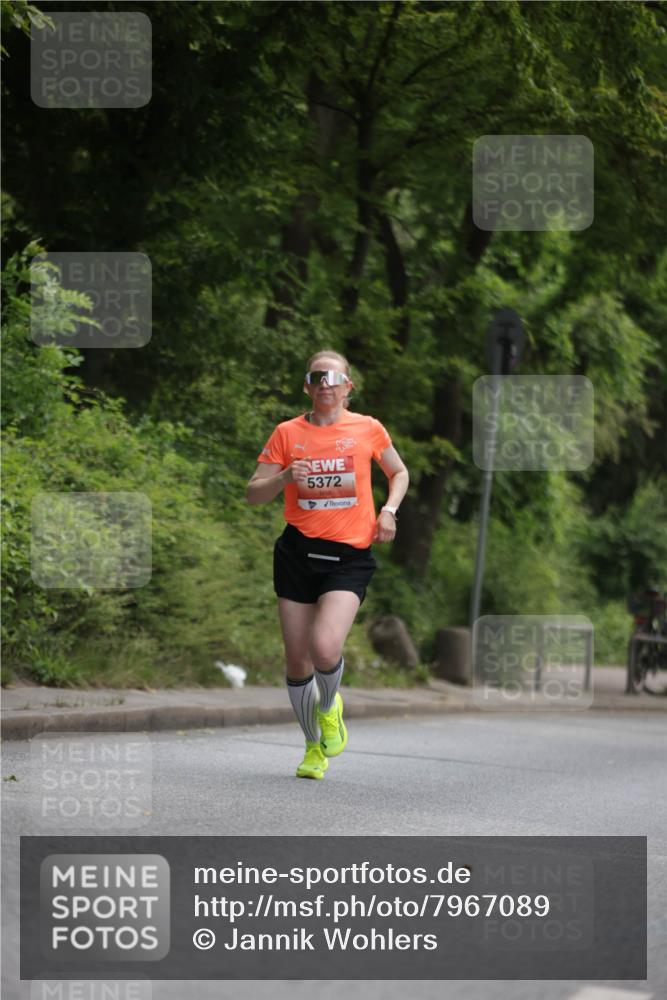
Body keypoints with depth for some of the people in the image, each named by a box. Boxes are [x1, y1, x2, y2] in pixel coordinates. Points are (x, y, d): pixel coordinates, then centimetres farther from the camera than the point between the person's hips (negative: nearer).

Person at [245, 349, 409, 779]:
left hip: (350, 555, -2)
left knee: (325, 647, -22)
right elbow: (253, 494, 4)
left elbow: (400, 473, 19)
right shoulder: (288, 433, 3)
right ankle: (315, 747, 27)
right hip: (298, 552, 2)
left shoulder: (368, 429, 3)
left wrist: (389, 510, 1)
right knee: (297, 660, 4)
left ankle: (329, 707, 13)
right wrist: (285, 477, -16)